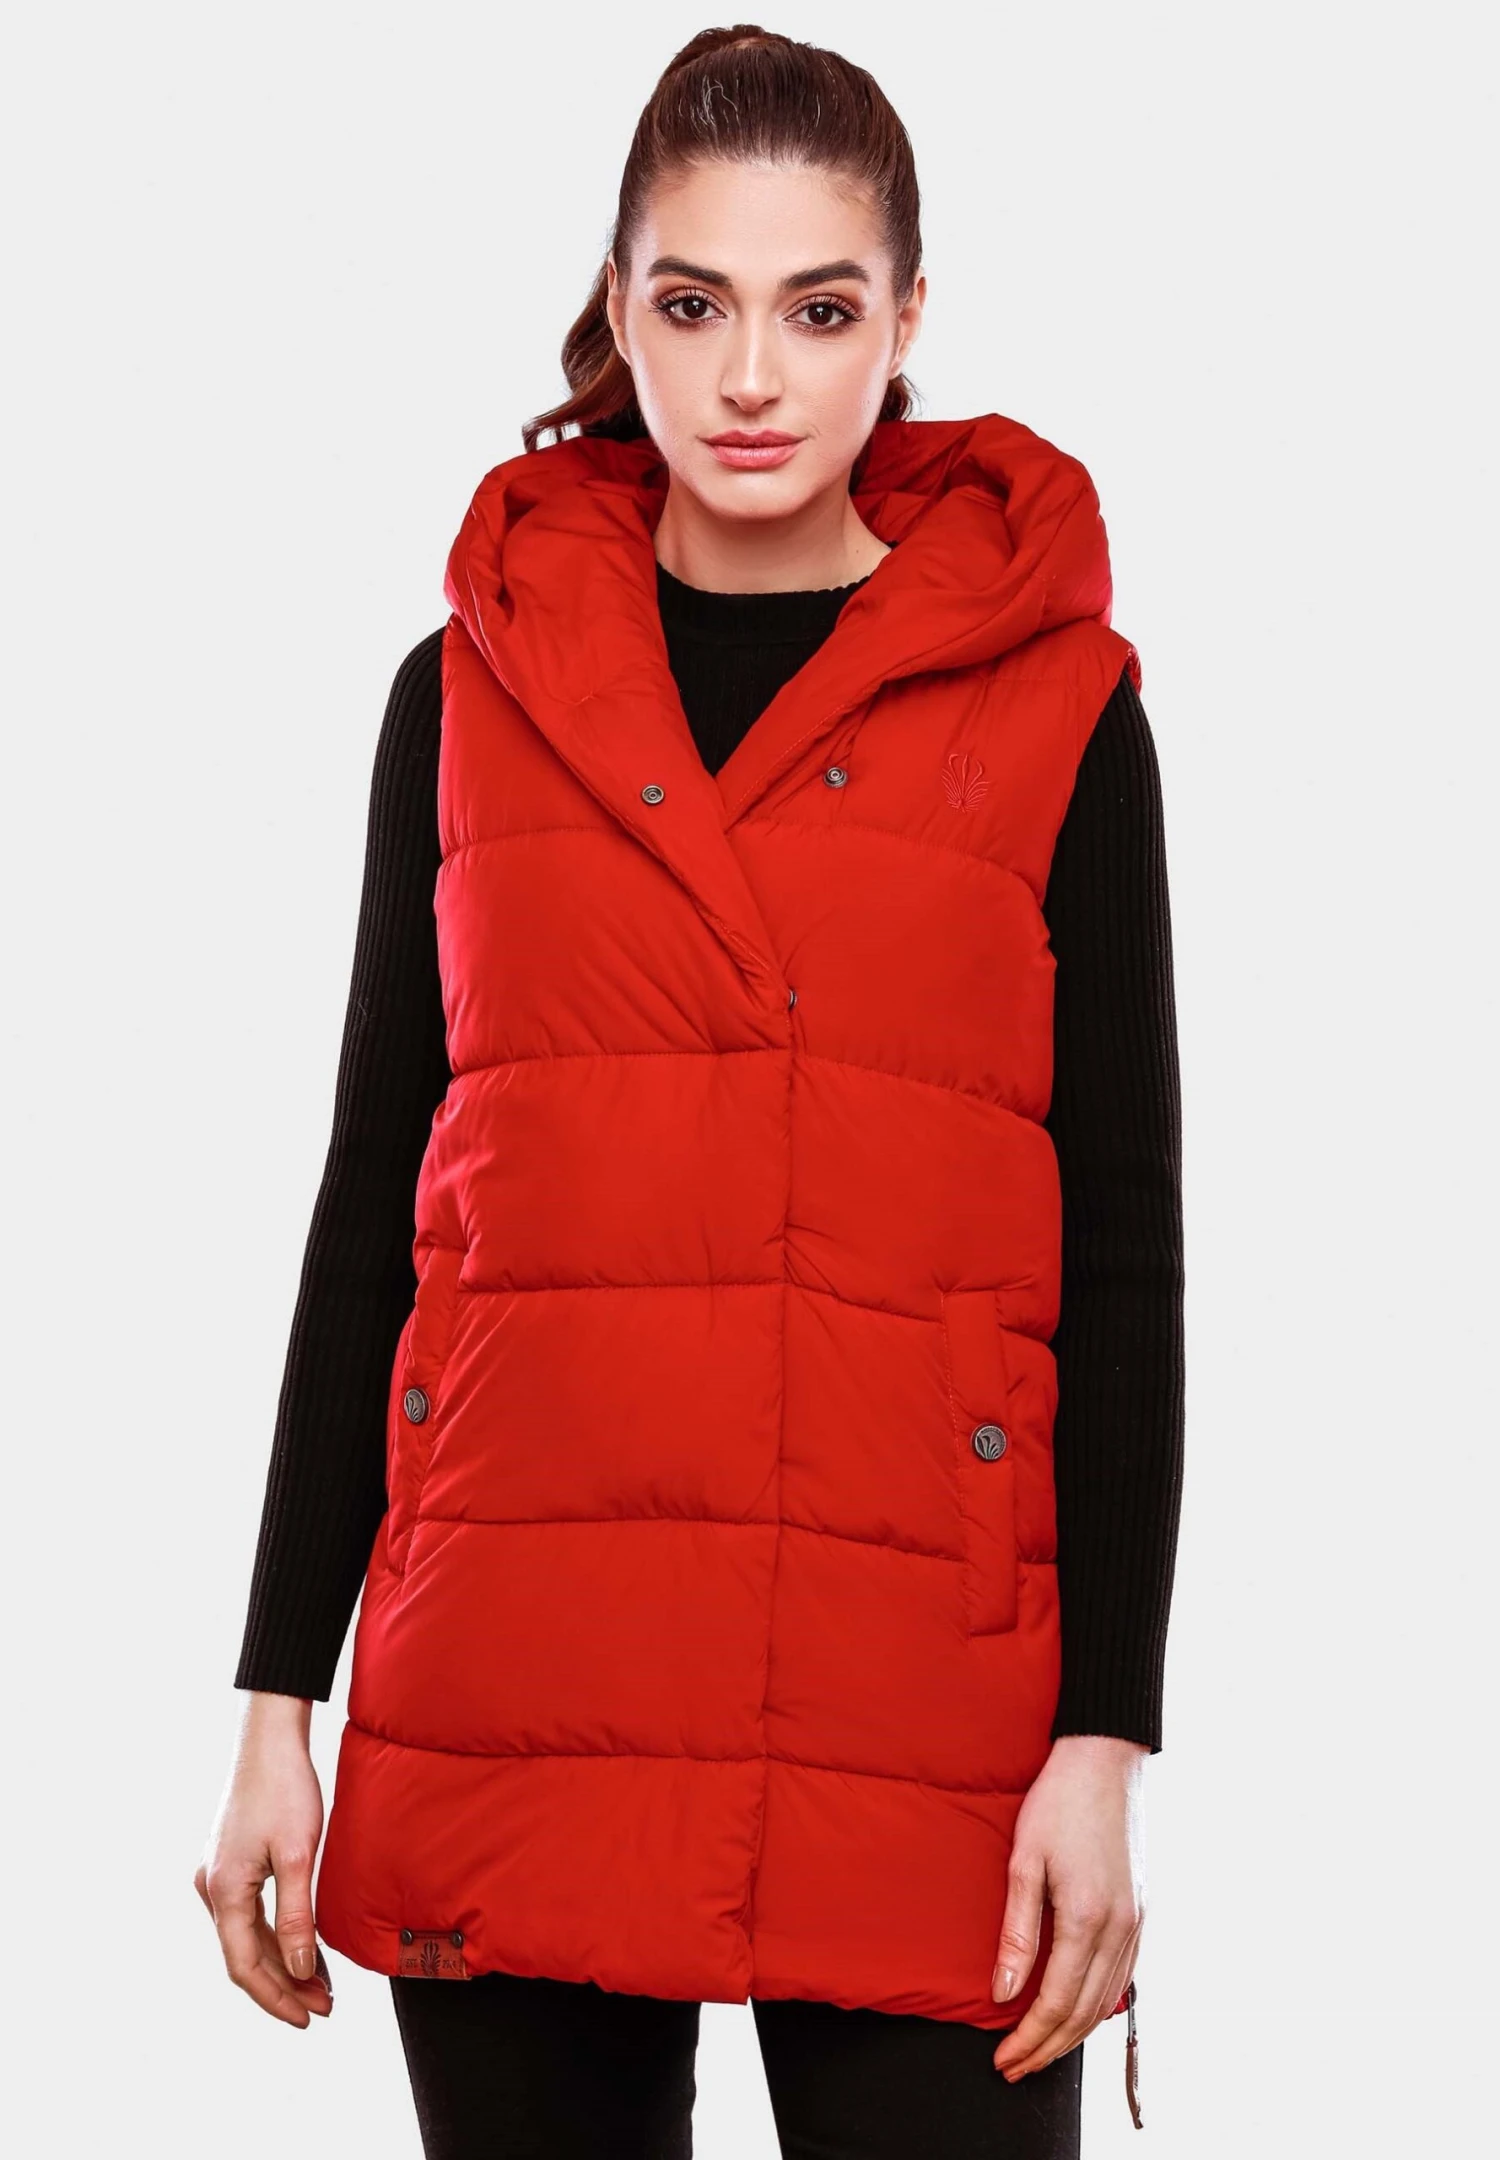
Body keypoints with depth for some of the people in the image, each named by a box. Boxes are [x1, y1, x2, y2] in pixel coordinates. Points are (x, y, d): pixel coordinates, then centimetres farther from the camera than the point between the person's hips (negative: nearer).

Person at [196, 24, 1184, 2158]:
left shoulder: (1054, 701, 3)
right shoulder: (473, 684, 8)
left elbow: (1124, 1248, 2)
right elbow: (375, 1195, 9)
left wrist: (1107, 1741, -6)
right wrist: (280, 1701, 5)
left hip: (918, 1701, -2)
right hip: (507, 1702, 2)